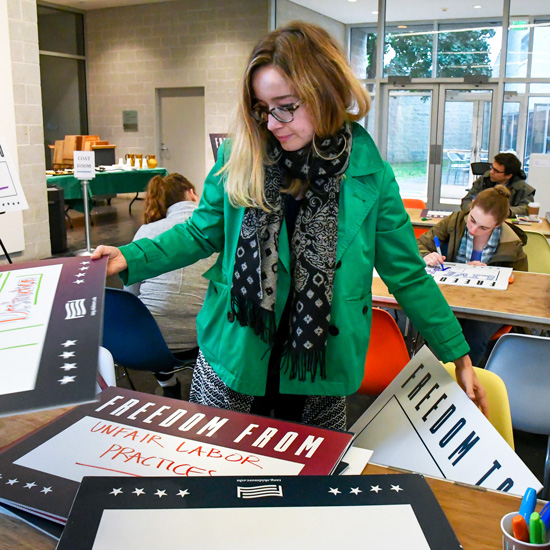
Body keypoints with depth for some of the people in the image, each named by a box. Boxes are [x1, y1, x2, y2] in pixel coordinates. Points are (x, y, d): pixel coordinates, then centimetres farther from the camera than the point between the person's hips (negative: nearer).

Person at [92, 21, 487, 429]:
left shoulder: (371, 177, -7)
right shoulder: (238, 159, -5)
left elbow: (408, 277, 0)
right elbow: (201, 234, 5)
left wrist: (458, 355, 3)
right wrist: (131, 259, -7)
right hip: (228, 368, 1)